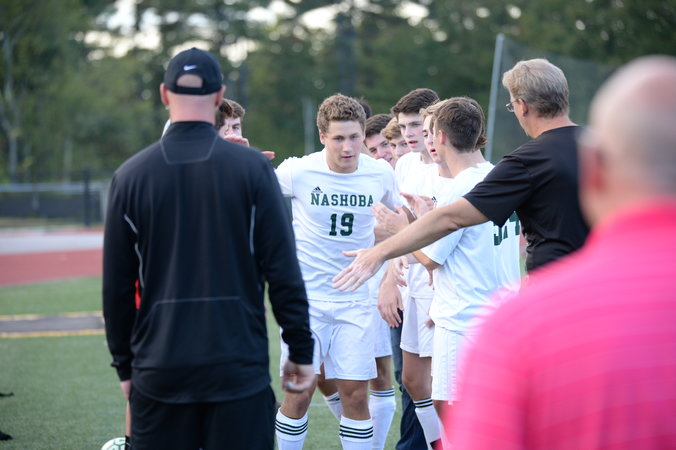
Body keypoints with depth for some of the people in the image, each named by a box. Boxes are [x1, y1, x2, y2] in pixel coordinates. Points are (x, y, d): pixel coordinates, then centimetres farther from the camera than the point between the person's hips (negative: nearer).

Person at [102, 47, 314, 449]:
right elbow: (283, 270, -5)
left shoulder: (130, 176, 1)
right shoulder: (252, 168, -4)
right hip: (239, 367, -1)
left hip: (159, 373, 1)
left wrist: (124, 364, 14)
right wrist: (301, 351, 3)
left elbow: (116, 285, 4)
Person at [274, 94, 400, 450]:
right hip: (306, 296, -2)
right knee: (298, 393, -3)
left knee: (355, 394, 1)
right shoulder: (297, 172, -10)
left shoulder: (380, 174, -3)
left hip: (355, 300, 2)